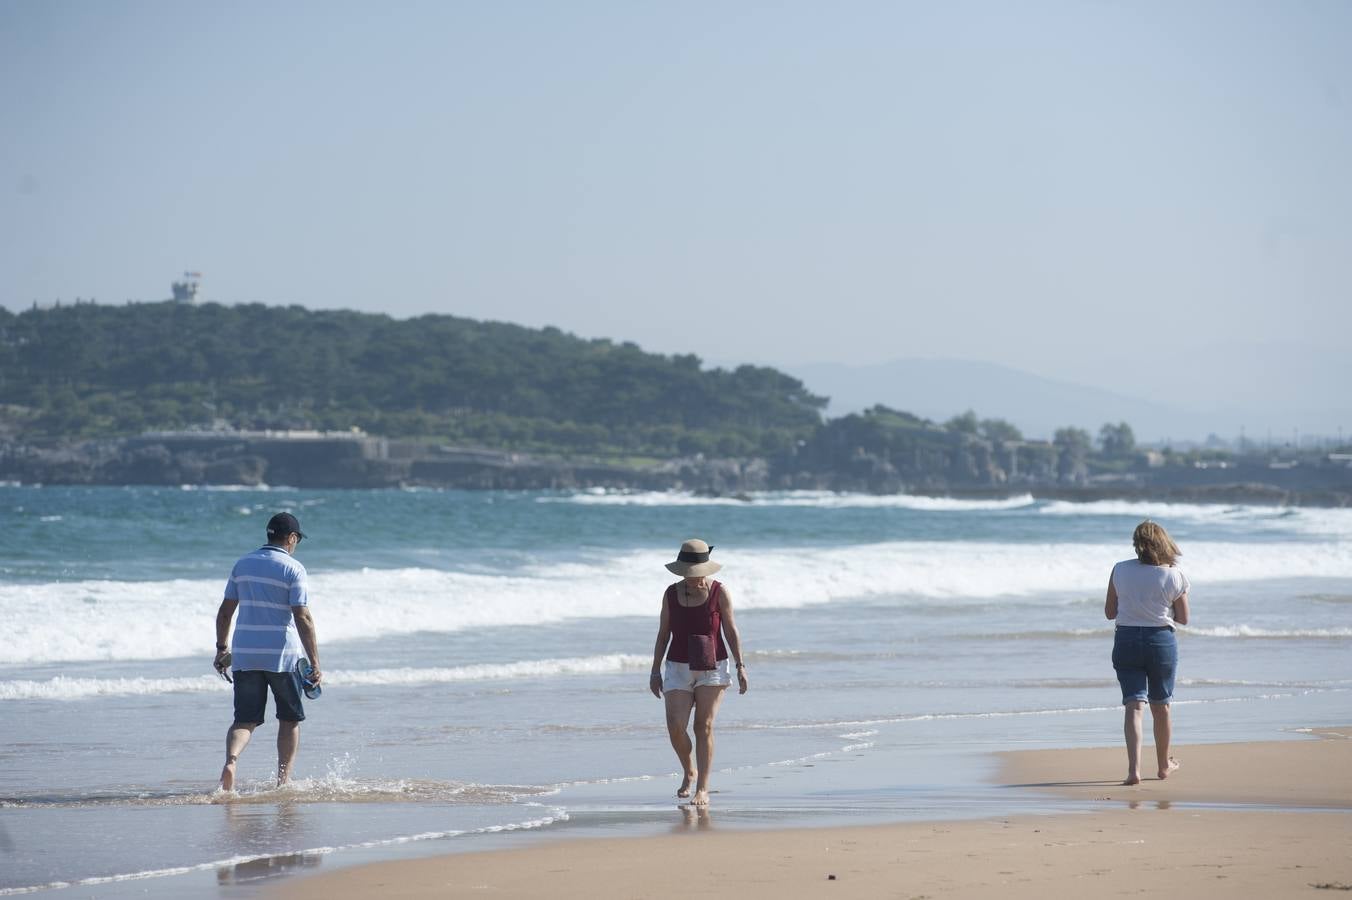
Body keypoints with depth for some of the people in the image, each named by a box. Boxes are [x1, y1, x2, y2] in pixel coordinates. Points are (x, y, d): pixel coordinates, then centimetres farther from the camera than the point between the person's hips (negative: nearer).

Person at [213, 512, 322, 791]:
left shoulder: (243, 565, 9)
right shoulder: (292, 568, -7)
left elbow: (225, 611, 12)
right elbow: (303, 618, -13)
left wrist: (222, 650, 23)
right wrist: (315, 665, -12)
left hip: (244, 655, 4)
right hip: (282, 655, -4)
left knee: (245, 720, 4)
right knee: (289, 719, 14)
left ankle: (231, 760, -25)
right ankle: (283, 781, 12)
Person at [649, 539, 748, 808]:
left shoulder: (719, 592, -4)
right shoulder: (671, 593, 2)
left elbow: (731, 630, -1)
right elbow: (663, 633, 8)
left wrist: (740, 666, -7)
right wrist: (655, 670, 6)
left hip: (712, 668, -2)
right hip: (679, 668, 2)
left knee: (704, 727, -7)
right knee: (675, 727, -10)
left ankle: (702, 789, -4)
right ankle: (689, 772, 18)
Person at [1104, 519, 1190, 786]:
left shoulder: (1120, 570, -5)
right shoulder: (1176, 576, -8)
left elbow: (1110, 612, 3)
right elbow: (1183, 618, 1)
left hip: (1126, 641, 0)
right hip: (1161, 641, 0)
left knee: (1134, 705, -4)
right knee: (1161, 706, 17)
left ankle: (1134, 768, -22)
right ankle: (1164, 765, 34)